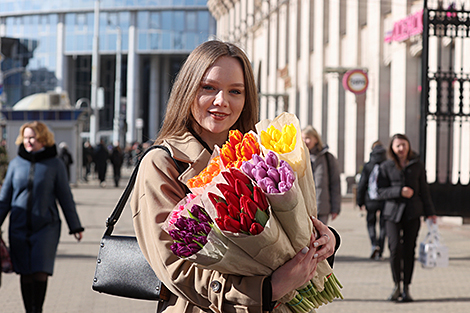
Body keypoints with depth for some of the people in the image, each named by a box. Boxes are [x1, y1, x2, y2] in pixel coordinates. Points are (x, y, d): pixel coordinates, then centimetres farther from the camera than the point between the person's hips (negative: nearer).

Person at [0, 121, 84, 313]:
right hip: (19, 227, 2)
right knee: (25, 273, 4)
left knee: (40, 271, -8)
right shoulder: (16, 163, 6)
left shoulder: (55, 165, 0)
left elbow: (65, 197, 5)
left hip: (45, 226, -2)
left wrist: (75, 226, 6)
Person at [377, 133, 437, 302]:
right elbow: (381, 191, 0)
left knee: (409, 250, -1)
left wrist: (429, 212, 10)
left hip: (412, 213, 1)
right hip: (393, 212, -1)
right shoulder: (386, 167, 4)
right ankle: (397, 285, 5)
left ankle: (406, 289, 7)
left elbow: (424, 190, 13)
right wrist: (400, 191, -14)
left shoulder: (417, 165, 8)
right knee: (395, 248, -12)